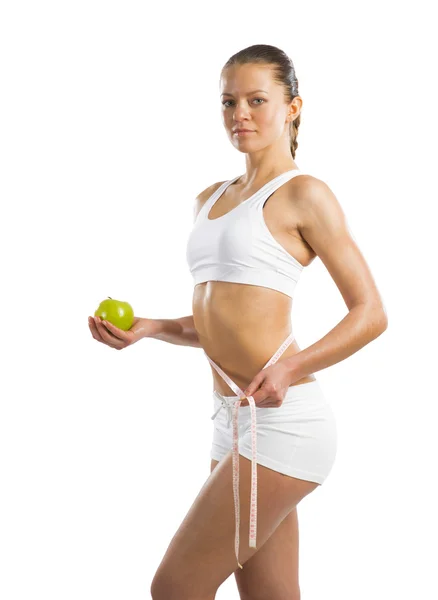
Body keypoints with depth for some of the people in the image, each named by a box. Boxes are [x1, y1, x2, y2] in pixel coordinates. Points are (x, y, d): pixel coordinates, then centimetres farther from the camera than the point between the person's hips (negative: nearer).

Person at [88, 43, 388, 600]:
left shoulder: (303, 194, -4)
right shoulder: (210, 199, 18)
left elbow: (370, 313, -7)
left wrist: (290, 368, -21)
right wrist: (147, 327, 6)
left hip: (281, 421, -7)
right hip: (233, 421, 7)